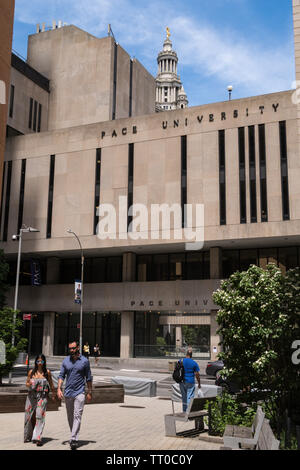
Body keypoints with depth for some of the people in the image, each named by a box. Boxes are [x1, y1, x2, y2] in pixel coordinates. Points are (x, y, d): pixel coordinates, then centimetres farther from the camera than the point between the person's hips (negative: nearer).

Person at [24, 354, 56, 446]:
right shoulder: (31, 372, 3)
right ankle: (28, 436, 28)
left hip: (42, 397, -2)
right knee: (29, 416, 8)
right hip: (32, 396, 2)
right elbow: (27, 383, 12)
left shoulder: (47, 372, 1)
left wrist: (53, 394, 21)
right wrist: (29, 384, -11)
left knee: (40, 416, -14)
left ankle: (37, 438, -15)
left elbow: (51, 384, 13)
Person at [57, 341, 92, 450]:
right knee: (70, 416, 12)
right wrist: (59, 389, -8)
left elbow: (88, 378, 4)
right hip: (68, 392, 4)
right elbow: (61, 375, 5)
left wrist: (89, 392, 4)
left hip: (79, 392, -3)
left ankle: (74, 439, -16)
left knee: (77, 416, -12)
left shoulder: (85, 361, -2)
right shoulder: (66, 361, 5)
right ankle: (74, 436, 26)